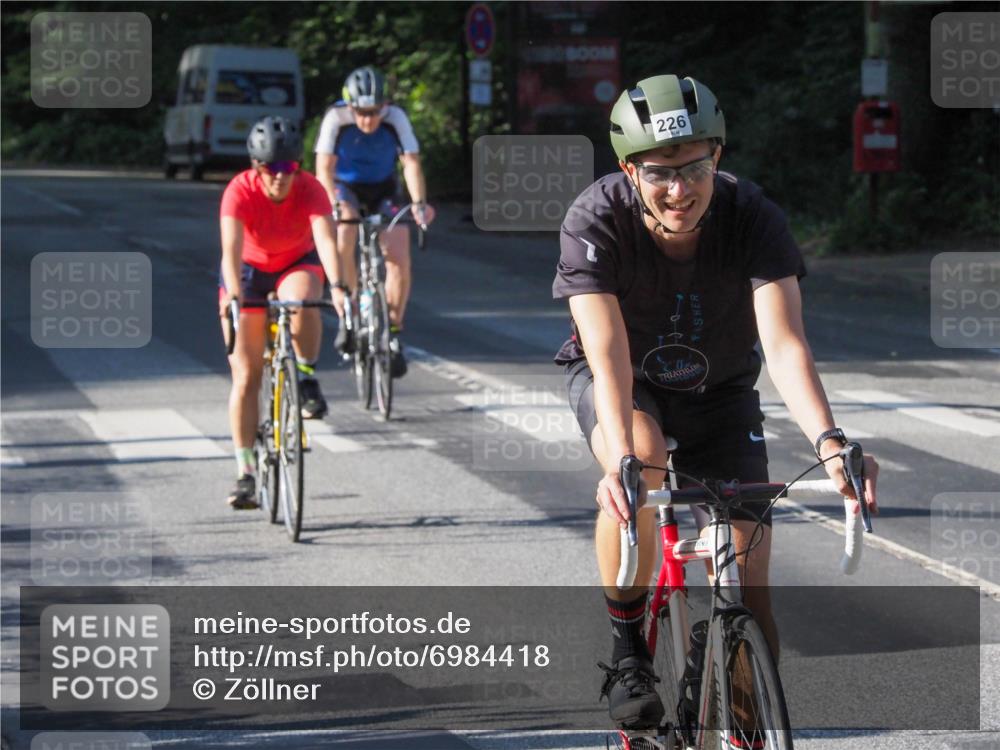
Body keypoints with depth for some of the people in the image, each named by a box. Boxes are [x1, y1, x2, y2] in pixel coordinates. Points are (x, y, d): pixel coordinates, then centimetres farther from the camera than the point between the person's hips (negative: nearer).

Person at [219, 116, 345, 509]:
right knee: (246, 377, -6)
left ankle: (307, 379, -14)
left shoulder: (310, 189, -27)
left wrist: (336, 286, -58)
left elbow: (326, 239, -41)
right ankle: (245, 473, 2)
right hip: (250, 270, 0)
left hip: (298, 265, 0)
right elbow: (232, 248, -42)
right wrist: (233, 294, -59)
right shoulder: (240, 191, -29)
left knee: (301, 299, -38)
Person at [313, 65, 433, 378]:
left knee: (399, 258, -16)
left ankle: (394, 334, -2)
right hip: (346, 187, -1)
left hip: (383, 189, 1)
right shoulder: (336, 118, -26)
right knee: (342, 243, -30)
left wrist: (419, 203, -45)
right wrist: (334, 203, -47)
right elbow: (324, 166, -30)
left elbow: (411, 162, -30)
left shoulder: (396, 118, -24)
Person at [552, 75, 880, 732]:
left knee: (748, 595, -8)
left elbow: (784, 343, -38)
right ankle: (627, 649, -19)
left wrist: (828, 442, -55)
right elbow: (609, 357, -39)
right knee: (638, 464, -37)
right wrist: (621, 460, -56)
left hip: (718, 393, 2)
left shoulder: (753, 219, -28)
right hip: (621, 384, -2)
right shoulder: (596, 222, -30)